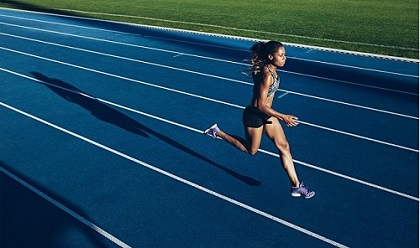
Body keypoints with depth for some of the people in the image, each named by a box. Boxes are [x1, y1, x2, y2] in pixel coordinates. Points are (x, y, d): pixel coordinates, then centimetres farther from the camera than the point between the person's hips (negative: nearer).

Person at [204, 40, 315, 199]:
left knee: (284, 146, 5)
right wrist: (282, 117, -26)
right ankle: (217, 133, 26)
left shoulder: (272, 69, -2)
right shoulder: (267, 75, -30)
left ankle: (296, 186, 12)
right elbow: (261, 105, -29)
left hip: (266, 114, 9)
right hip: (255, 115, -9)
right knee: (251, 150, 14)